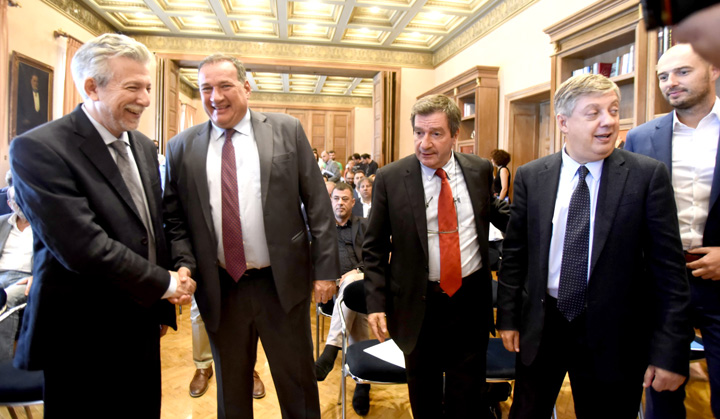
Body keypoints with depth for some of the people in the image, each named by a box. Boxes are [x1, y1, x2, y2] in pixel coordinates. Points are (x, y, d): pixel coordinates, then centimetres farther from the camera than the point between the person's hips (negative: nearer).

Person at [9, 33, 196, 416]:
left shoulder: (144, 147, 6)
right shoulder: (37, 149, -16)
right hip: (82, 340, -6)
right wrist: (166, 285, -13)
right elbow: (83, 248, -24)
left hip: (142, 326, 6)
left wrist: (164, 306, 13)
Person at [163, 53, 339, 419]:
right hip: (220, 289, 2)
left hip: (282, 283, -1)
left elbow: (318, 205, -3)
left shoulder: (287, 131, -1)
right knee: (231, 389, 20)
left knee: (298, 382, 15)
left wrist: (325, 268, -6)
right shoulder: (182, 147, 4)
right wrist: (185, 265, -8)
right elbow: (174, 218, 8)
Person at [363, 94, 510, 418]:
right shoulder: (390, 179, -9)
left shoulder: (480, 169, -1)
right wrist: (376, 302, -10)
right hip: (419, 303, -1)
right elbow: (374, 248, -5)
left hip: (472, 298, 2)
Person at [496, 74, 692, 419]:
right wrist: (508, 317, 3)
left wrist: (670, 350, -8)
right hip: (540, 325, 2)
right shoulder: (530, 177, -2)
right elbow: (514, 253, 3)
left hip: (613, 335, -1)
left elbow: (668, 267, -7)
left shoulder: (648, 175, -8)